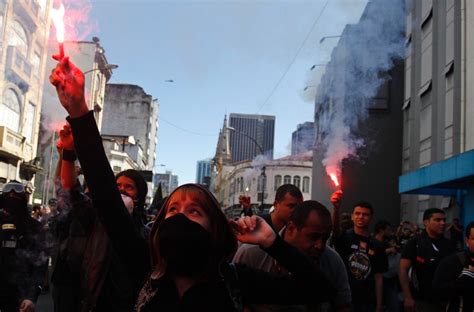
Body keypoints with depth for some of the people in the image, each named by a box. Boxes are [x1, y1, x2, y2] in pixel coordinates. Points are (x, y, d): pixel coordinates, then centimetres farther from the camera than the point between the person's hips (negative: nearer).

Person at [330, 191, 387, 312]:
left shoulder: (377, 247, 7)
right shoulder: (344, 237, -1)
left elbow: (378, 277, 7)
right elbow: (335, 228, -25)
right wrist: (336, 208, -44)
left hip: (367, 302, 2)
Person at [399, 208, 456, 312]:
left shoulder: (449, 244, 4)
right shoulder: (415, 242, -8)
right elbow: (403, 270, -10)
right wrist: (407, 298, -16)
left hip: (445, 300, 4)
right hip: (421, 300, -4)